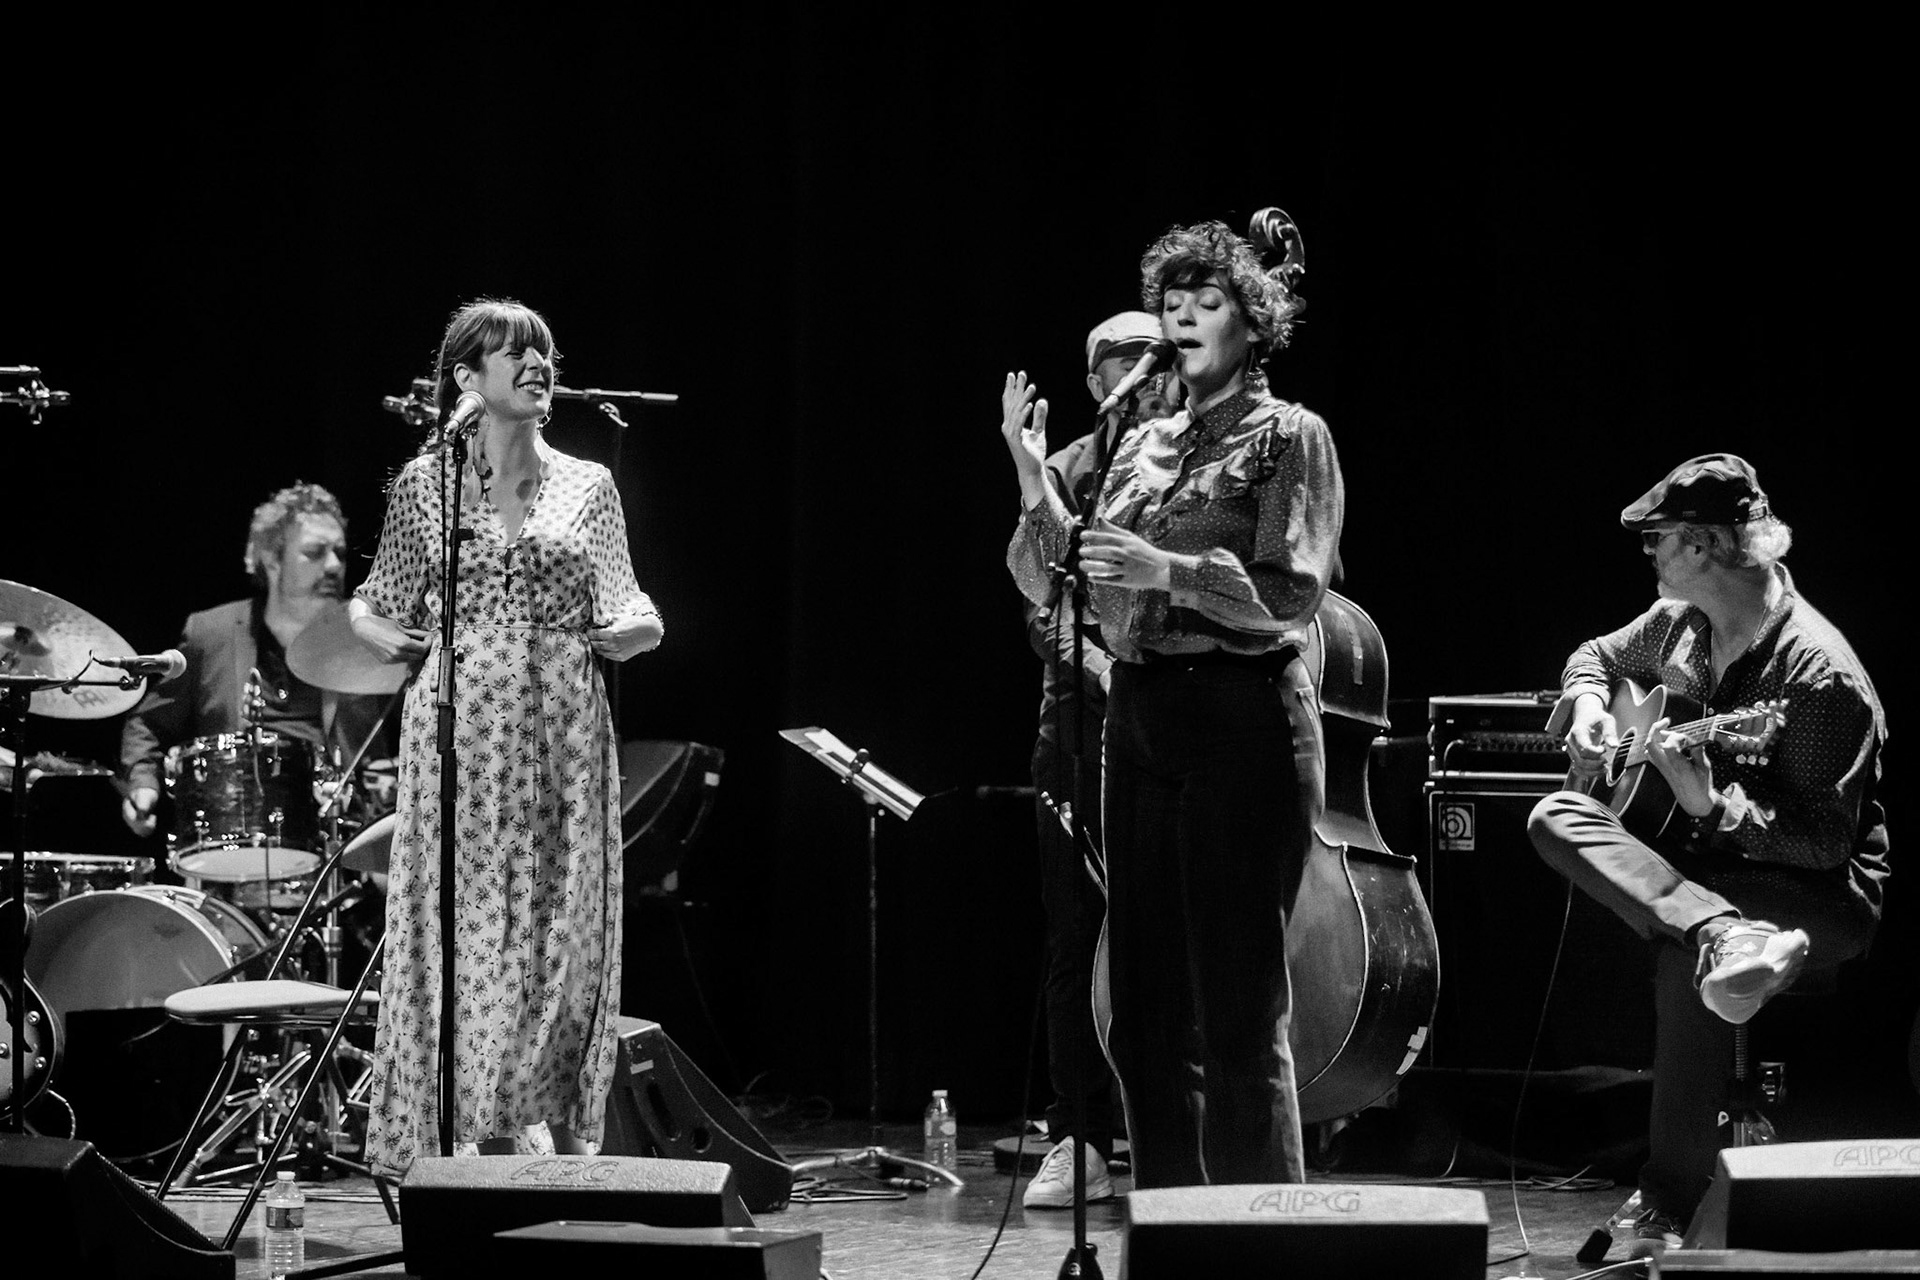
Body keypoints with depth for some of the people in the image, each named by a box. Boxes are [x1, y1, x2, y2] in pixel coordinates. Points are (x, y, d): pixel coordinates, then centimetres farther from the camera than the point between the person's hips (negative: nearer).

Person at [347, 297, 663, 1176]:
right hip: (462, 727, -2)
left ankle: (565, 1144, 4)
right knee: (462, 932, -4)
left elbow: (622, 619, 8)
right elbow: (375, 607, 12)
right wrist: (394, 639, -8)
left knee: (565, 933, -1)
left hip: (563, 731, 2)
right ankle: (478, 1140, 1)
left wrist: (638, 625, -13)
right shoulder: (426, 481, 7)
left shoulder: (587, 486, 11)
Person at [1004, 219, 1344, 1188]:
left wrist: (1168, 570, -22)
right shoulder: (1142, 449, 17)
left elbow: (1292, 594, -12)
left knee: (1236, 1008, -9)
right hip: (1140, 719, 7)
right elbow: (1060, 587, 14)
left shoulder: (1288, 436, -1)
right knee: (1144, 1009, 8)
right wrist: (1033, 483, 1)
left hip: (1242, 721, -7)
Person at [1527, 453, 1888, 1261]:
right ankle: (1725, 938, -40)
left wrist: (1710, 802, -33)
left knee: (1682, 961, -38)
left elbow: (1825, 841, -22)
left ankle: (1670, 1212, -29)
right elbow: (1597, 656, 27)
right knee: (1553, 819, -18)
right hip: (1695, 865, 8)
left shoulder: (1818, 675, -21)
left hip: (1823, 892, -8)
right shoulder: (1676, 624, 4)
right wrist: (1589, 704, 4)